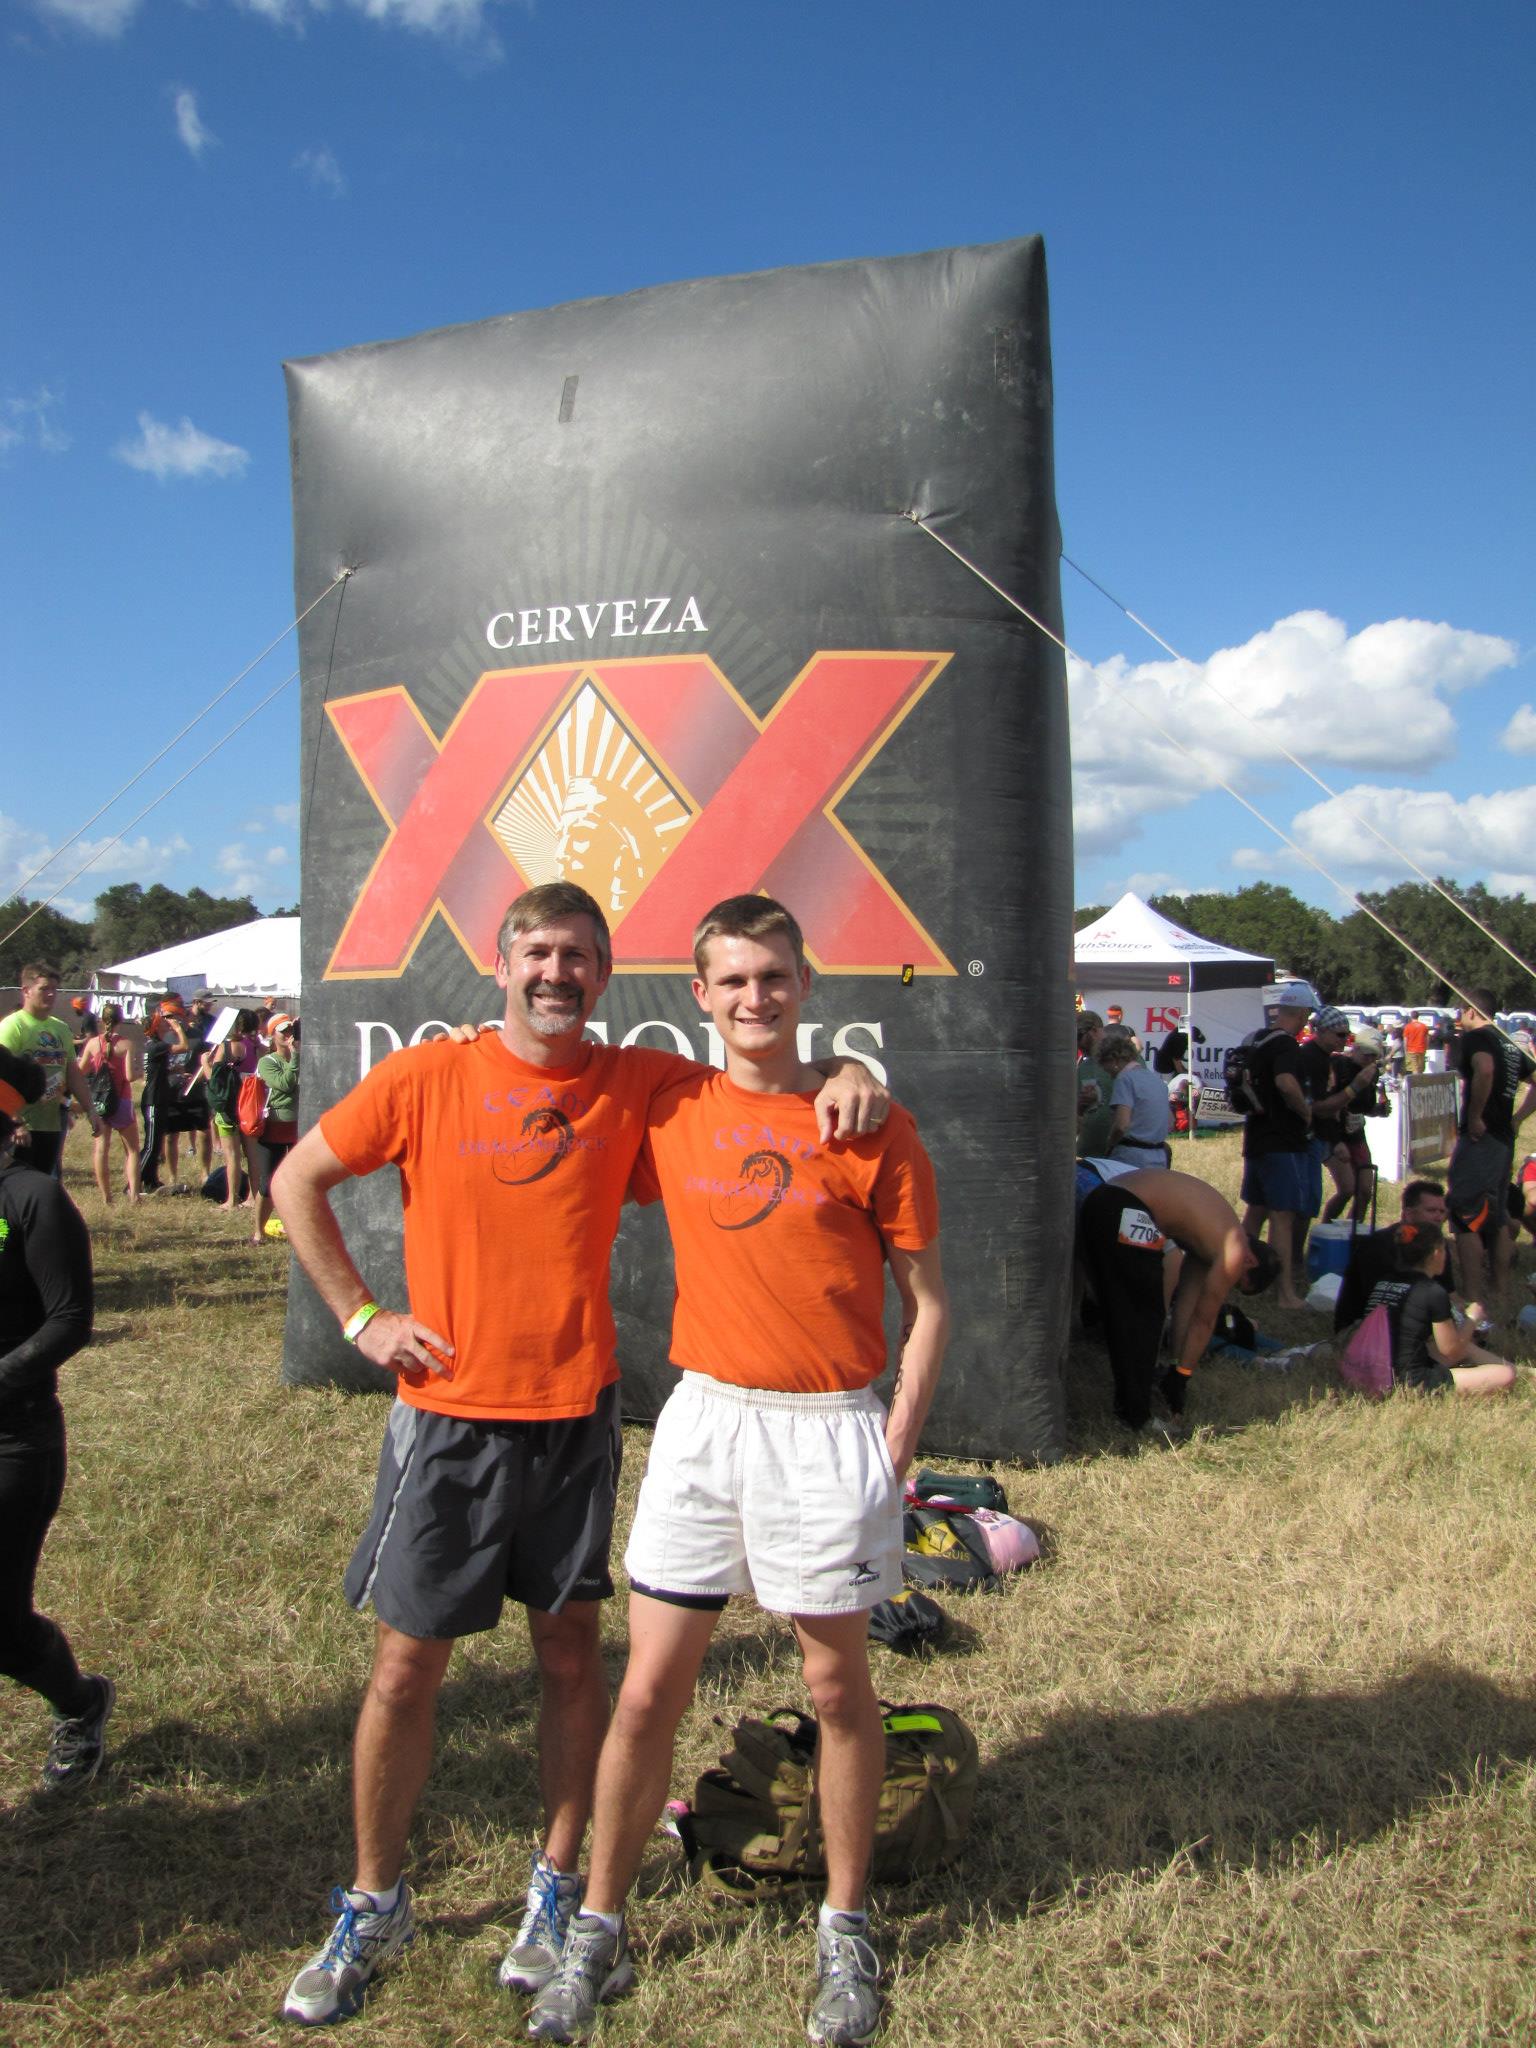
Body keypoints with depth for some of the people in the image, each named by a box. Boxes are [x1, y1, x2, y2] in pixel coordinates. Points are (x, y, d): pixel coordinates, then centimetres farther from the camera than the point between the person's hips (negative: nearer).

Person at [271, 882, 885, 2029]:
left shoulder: (637, 1084, -3)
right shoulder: (425, 1079, -6)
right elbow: (298, 1181, 4)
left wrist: (843, 1073, -15)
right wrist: (360, 1316, -2)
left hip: (576, 1416, 1)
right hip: (450, 1417, -1)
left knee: (571, 1649, 11)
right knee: (408, 1663, 8)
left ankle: (558, 1891, 32)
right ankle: (375, 1907, 30)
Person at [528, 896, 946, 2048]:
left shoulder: (870, 1126, -7)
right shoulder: (669, 1111, 1)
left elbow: (928, 1301, -2)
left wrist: (894, 1449, -7)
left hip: (829, 1428, -2)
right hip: (703, 1416, 2)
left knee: (838, 1685, 12)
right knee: (649, 1689, 8)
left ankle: (845, 1930, 33)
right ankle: (600, 1932, 27)